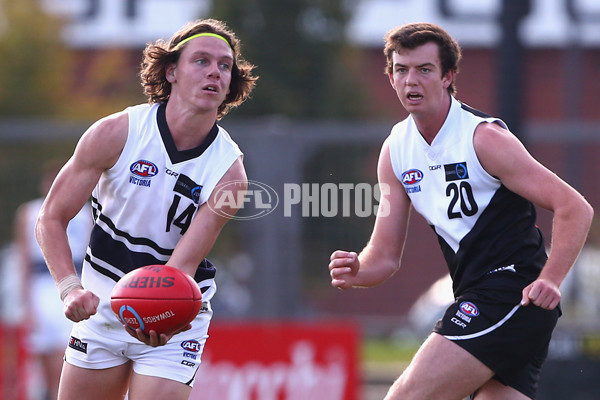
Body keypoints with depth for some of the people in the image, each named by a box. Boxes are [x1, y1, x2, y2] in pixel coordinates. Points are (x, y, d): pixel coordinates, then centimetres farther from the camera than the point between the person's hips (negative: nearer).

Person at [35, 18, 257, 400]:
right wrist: (71, 288, -25)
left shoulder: (229, 171, -14)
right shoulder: (116, 133, -13)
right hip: (102, 308, 1)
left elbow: (185, 261, -20)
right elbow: (51, 219, -9)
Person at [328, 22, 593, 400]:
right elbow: (385, 254, 14)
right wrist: (357, 271, -9)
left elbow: (576, 208, -13)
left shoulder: (484, 137, -12)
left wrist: (549, 281, -24)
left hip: (513, 294, -8)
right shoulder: (395, 150, 10)